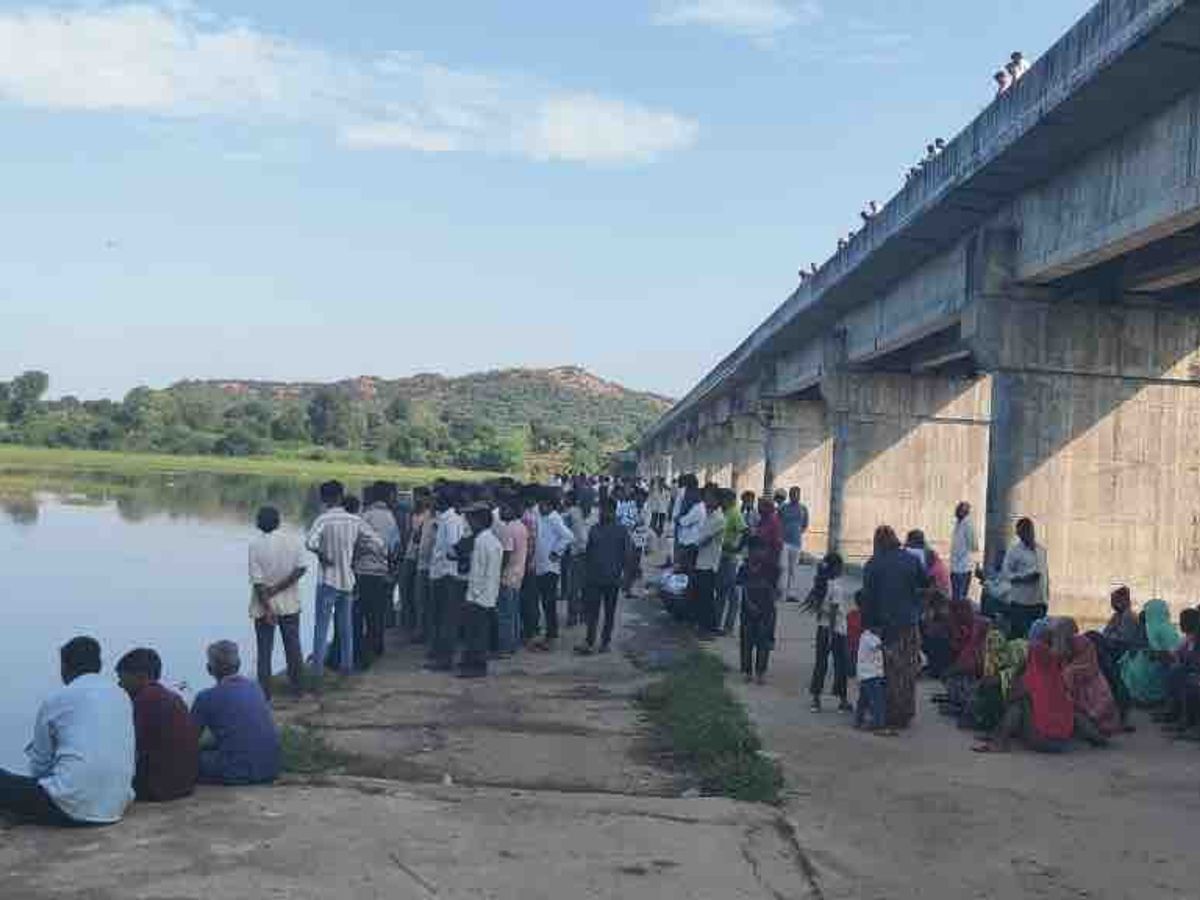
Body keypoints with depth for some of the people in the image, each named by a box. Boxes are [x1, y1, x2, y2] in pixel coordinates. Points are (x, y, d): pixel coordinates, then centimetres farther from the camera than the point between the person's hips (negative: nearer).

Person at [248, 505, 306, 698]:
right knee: (293, 646, 14)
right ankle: (296, 686, 22)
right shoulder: (292, 541, -5)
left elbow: (258, 581, -15)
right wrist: (279, 587, -9)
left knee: (264, 651, 7)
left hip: (264, 607, -2)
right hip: (290, 604, 2)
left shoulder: (255, 545, -13)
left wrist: (267, 608, -13)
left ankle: (265, 691, 11)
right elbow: (301, 568, -10)